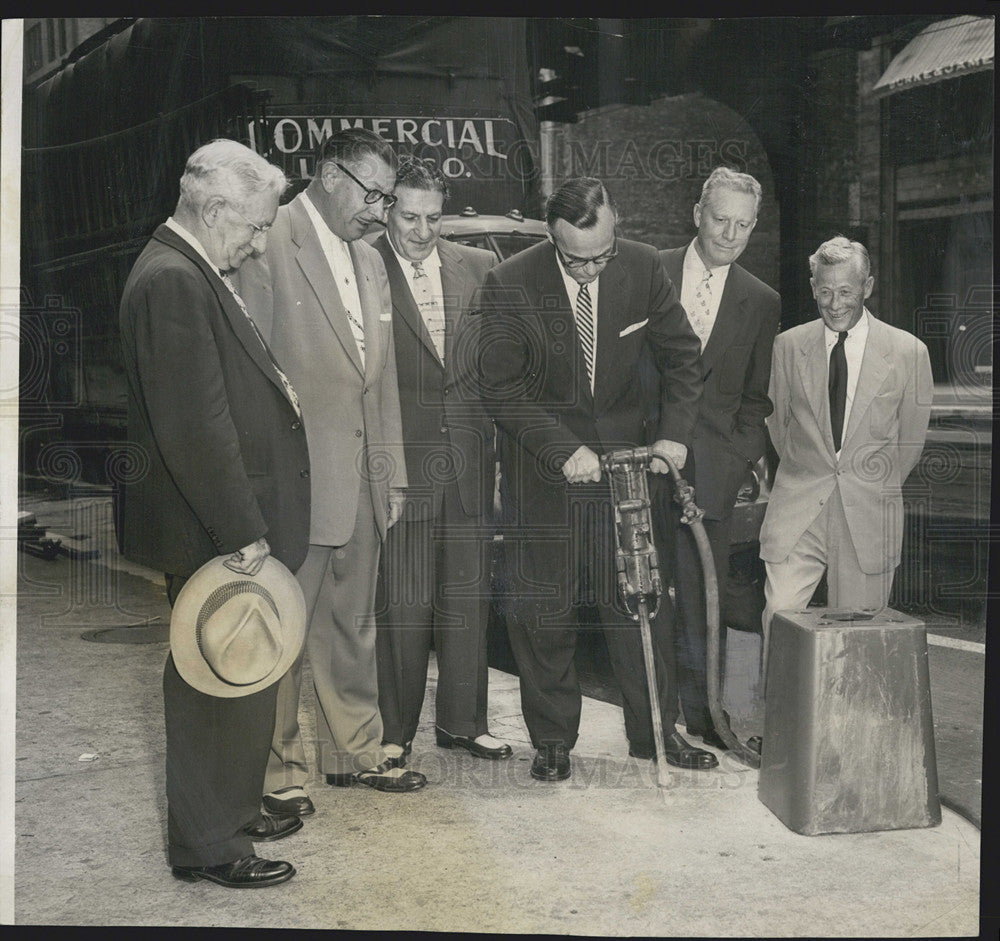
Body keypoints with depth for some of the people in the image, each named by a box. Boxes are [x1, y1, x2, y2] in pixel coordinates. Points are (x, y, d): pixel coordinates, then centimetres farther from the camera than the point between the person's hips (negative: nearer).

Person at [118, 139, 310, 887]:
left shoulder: (194, 274, 12)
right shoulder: (173, 282, -21)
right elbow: (195, 428, -25)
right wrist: (242, 534, -22)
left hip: (231, 525, 10)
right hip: (212, 536, -10)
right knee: (229, 682, 2)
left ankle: (233, 809, 37)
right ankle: (209, 845, 17)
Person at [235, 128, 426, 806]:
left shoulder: (370, 261, 16)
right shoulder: (269, 246, -10)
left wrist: (392, 474, 15)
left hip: (361, 477, 8)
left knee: (353, 624, 17)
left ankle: (356, 752, 30)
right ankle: (277, 769, 16)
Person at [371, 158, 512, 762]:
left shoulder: (479, 267, 10)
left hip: (468, 459, 4)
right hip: (402, 458, -4)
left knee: (468, 598, 12)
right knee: (403, 605, 0)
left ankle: (462, 722, 25)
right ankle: (395, 731, 14)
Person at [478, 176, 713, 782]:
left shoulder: (644, 268, -7)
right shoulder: (509, 286, -15)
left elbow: (682, 357, 3)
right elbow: (502, 389, -12)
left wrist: (675, 435, -9)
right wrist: (564, 449, -19)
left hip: (624, 453, 2)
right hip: (541, 463, -2)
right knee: (544, 607, 2)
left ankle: (656, 731, 20)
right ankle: (553, 738, 19)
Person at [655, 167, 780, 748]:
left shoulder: (762, 302, 10)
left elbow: (757, 395, 14)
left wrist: (743, 455, 0)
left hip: (711, 466, 1)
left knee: (703, 593, 3)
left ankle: (700, 710, 15)